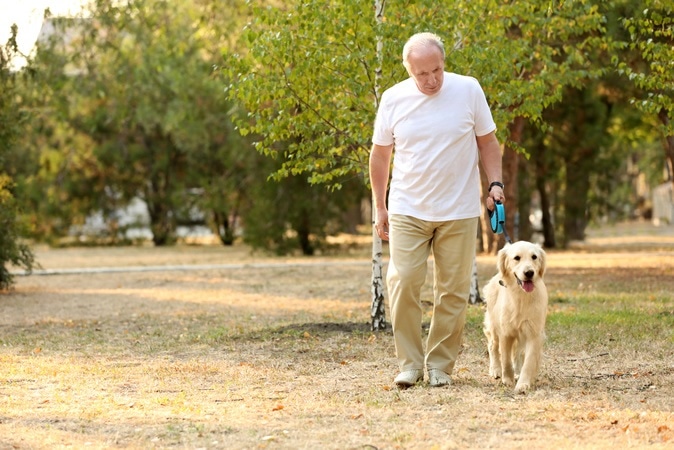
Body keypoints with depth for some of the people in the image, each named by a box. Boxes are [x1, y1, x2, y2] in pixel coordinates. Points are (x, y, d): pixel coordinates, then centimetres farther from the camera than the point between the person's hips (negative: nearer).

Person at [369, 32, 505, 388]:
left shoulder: (468, 90, -4)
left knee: (453, 291, 3)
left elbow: (487, 142, 6)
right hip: (408, 211, 0)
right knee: (402, 283, -8)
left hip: (459, 212, 0)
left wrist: (495, 183, -7)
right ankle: (410, 363, 4)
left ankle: (440, 365, 14)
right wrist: (379, 207, 9)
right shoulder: (393, 99, -2)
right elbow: (380, 155, 8)